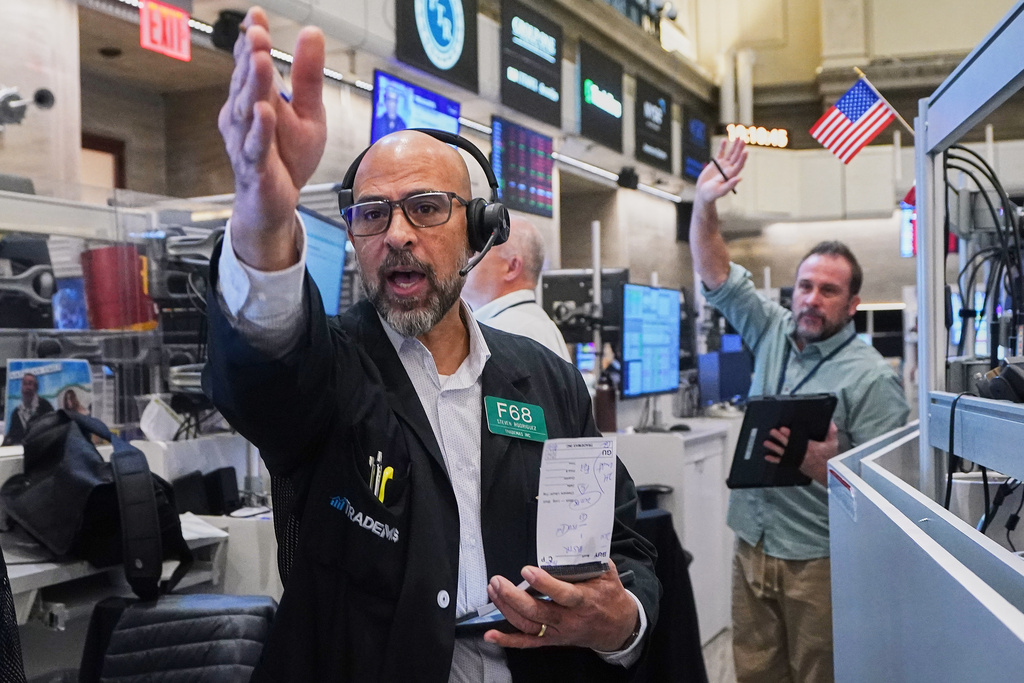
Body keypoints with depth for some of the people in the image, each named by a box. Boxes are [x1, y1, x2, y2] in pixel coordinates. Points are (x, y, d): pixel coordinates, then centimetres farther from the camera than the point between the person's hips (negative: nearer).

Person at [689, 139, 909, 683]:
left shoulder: (871, 379, -11)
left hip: (817, 560, -5)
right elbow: (716, 278, 7)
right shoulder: (773, 333, 6)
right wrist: (704, 207, -6)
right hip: (752, 545, 5)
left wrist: (823, 466, -30)